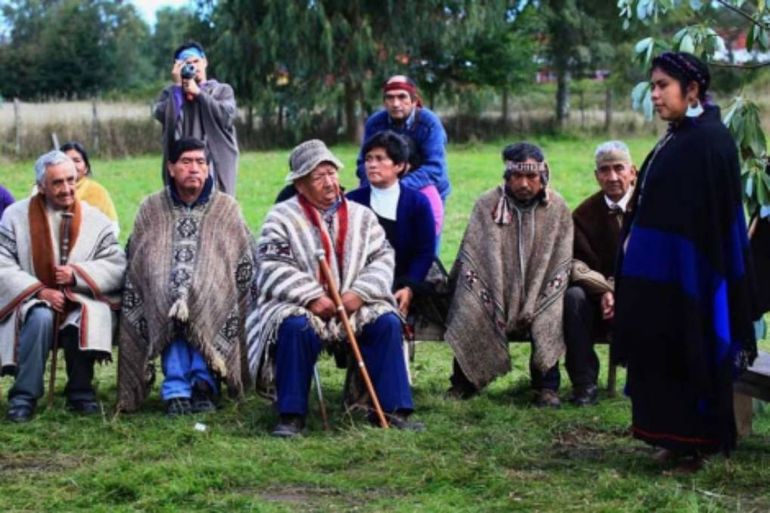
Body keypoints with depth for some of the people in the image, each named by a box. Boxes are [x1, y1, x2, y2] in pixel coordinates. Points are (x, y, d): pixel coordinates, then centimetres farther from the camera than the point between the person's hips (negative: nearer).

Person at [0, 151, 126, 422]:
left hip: (82, 302, 1)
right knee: (41, 317, -35)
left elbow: (117, 267, 0)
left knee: (83, 318, -33)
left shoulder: (95, 220, 4)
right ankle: (24, 397, -21)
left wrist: (77, 273, -17)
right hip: (31, 303, -1)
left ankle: (80, 391, -12)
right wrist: (40, 290, -17)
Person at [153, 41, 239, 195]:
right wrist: (177, 86, -2)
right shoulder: (171, 93, 15)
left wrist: (198, 93, -2)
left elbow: (227, 115, -5)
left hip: (216, 163, 0)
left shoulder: (222, 90, 15)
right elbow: (161, 115, -4)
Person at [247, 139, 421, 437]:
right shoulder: (282, 217, 4)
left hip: (354, 306, 3)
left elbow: (383, 259, 8)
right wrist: (311, 297, -18)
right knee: (295, 327, -35)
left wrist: (360, 292, -11)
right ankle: (291, 416, -26)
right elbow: (271, 268, -7)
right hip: (301, 306, -3)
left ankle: (392, 410, -18)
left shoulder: (361, 216, 14)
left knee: (387, 322, -23)